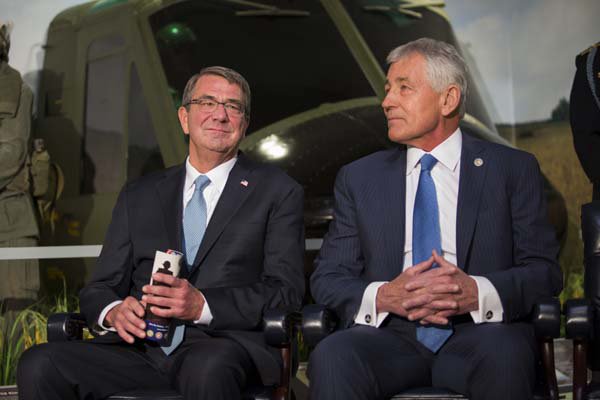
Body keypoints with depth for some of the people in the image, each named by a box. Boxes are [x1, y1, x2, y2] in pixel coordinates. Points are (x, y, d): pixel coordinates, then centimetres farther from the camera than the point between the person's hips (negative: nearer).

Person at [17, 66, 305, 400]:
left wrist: (203, 306, -13)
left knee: (207, 370, -39)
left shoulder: (278, 192, 11)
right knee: (39, 365, -22)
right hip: (140, 349, 4)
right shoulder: (139, 195, 21)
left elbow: (287, 293, 2)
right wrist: (114, 311, -7)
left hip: (223, 346, -3)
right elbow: (100, 288, 18)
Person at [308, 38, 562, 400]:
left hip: (481, 331, -1)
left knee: (504, 356, -36)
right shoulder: (359, 178, 15)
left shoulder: (513, 169, 9)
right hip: (389, 332, 1)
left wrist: (477, 293, -19)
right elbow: (327, 278, 10)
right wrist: (383, 297, -12)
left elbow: (544, 271, 2)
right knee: (330, 357, -32)